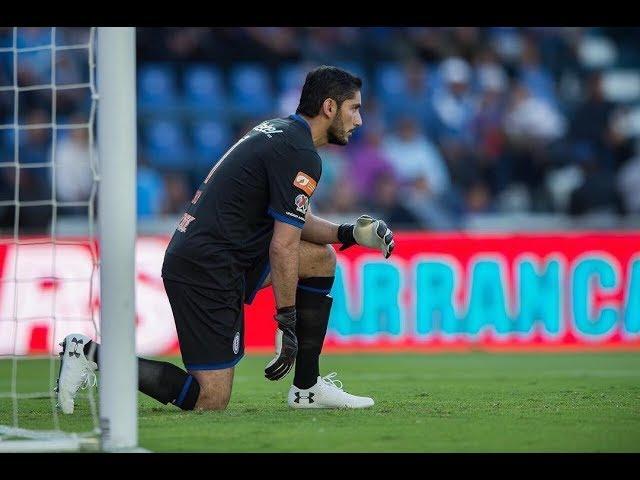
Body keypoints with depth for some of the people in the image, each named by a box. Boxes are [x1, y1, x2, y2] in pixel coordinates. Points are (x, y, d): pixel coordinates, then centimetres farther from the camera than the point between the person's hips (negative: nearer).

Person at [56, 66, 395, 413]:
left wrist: (347, 234, 12)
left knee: (320, 258, 16)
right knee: (210, 399, -9)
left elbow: (292, 221, 27)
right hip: (206, 270, -10)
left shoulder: (277, 130, 17)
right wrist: (286, 325, -11)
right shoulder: (301, 155, -13)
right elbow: (282, 247, -16)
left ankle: (307, 389, 16)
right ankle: (91, 353, -7)